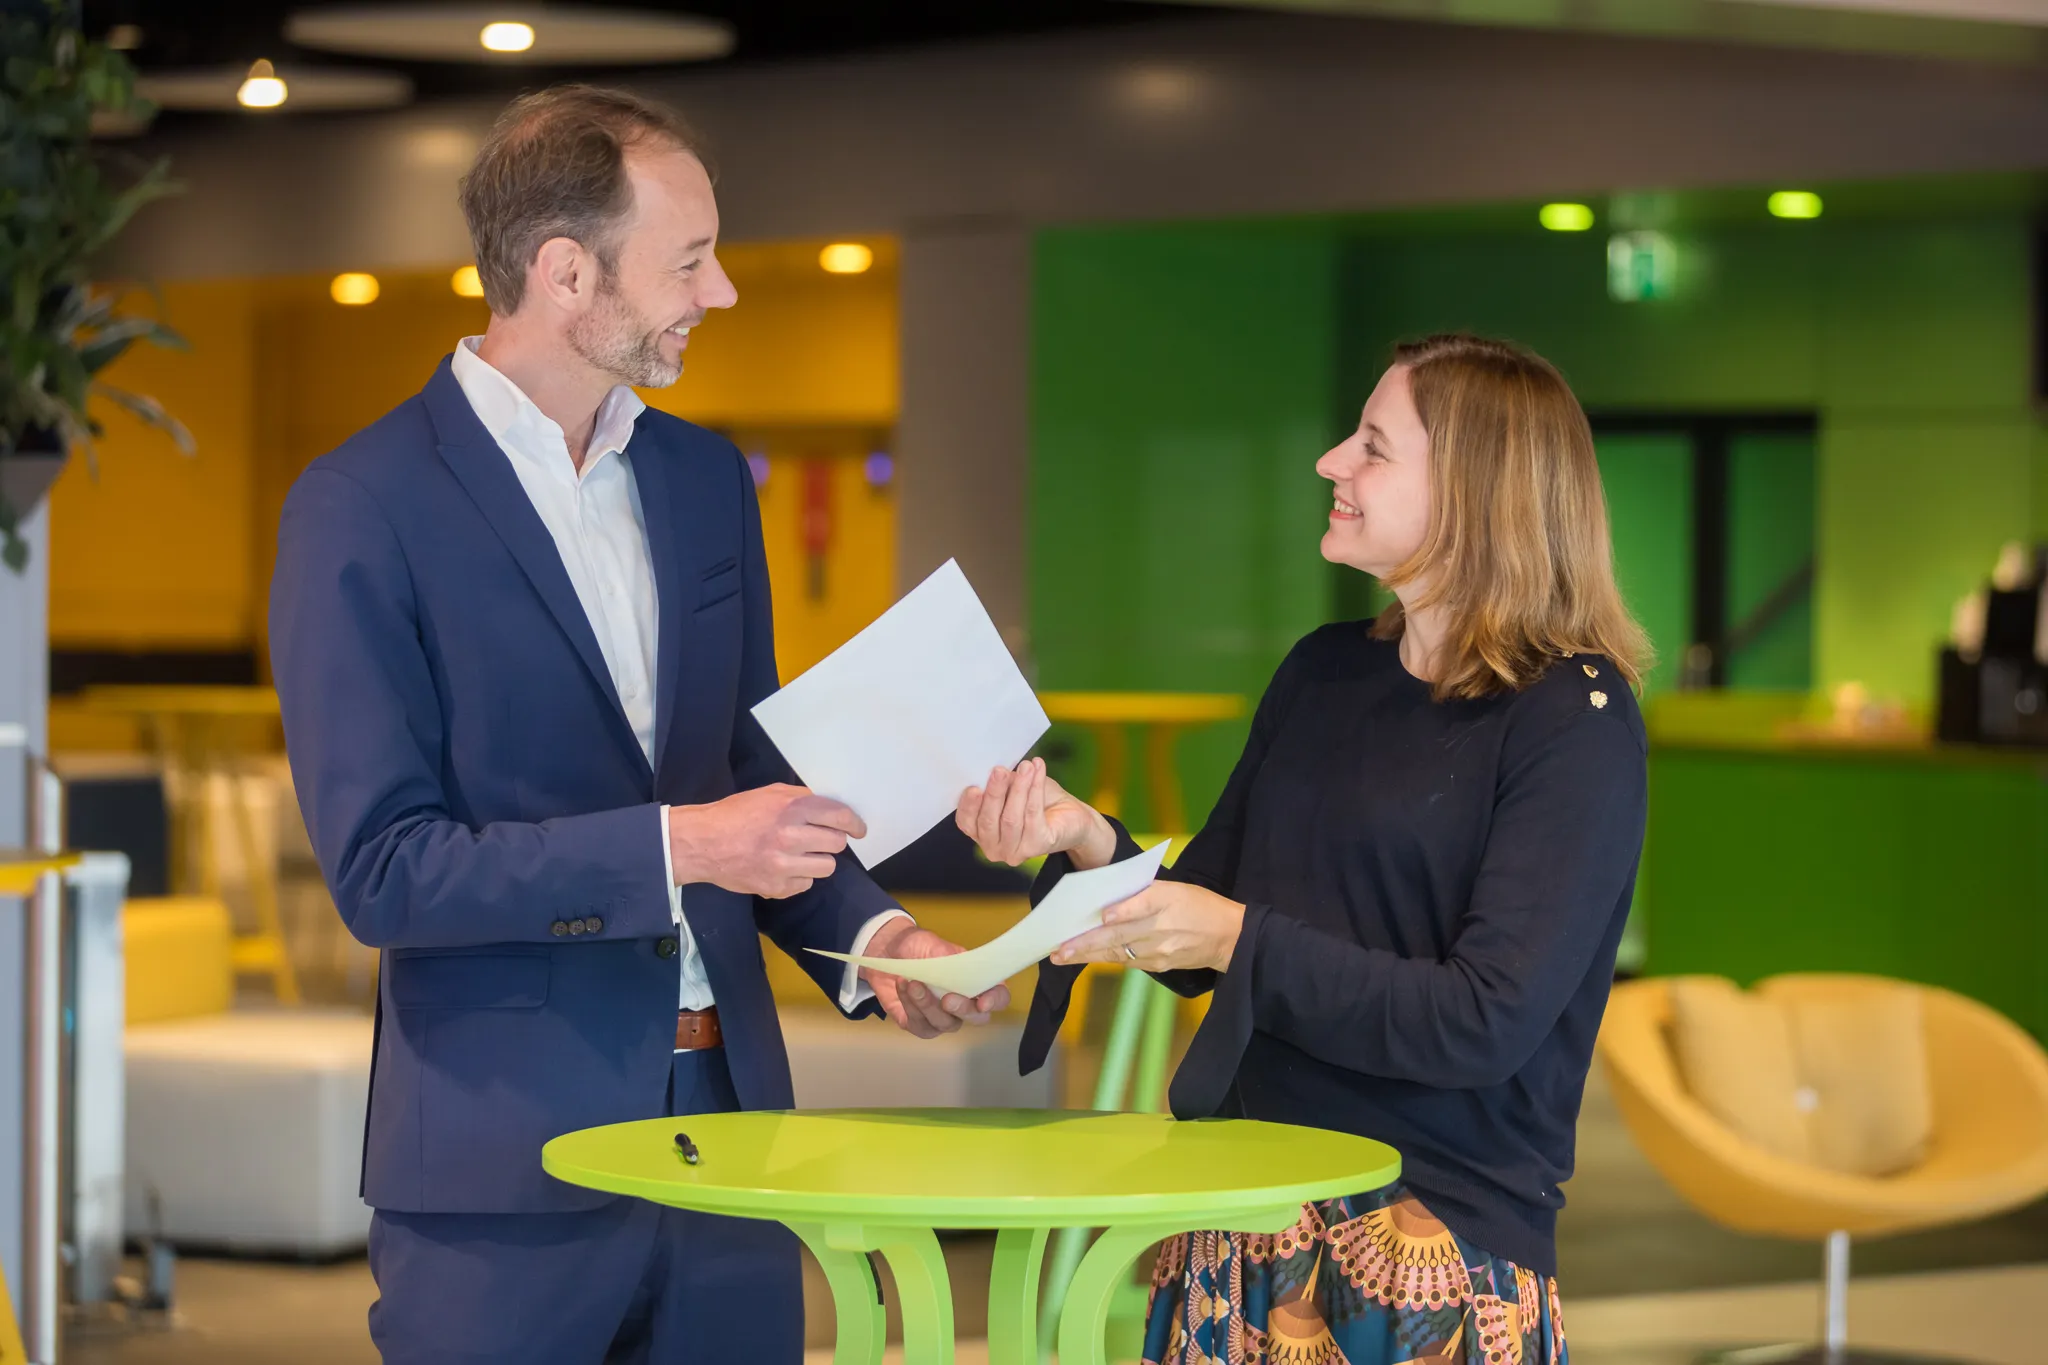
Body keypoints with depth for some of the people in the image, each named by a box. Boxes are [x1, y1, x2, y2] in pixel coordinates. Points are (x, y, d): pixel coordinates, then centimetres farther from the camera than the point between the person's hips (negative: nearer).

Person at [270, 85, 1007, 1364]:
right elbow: (381, 868, -14)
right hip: (507, 1157, -5)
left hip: (727, 1117, 6)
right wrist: (672, 848, -23)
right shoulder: (363, 507, -9)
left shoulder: (705, 479, 12)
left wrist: (869, 937, -1)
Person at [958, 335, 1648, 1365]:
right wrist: (1086, 843, -4)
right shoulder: (1325, 673, 9)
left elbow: (1488, 1021, -19)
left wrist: (1243, 941, -20)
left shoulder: (1574, 717, -11)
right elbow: (1201, 947, 13)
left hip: (1441, 1248, -6)